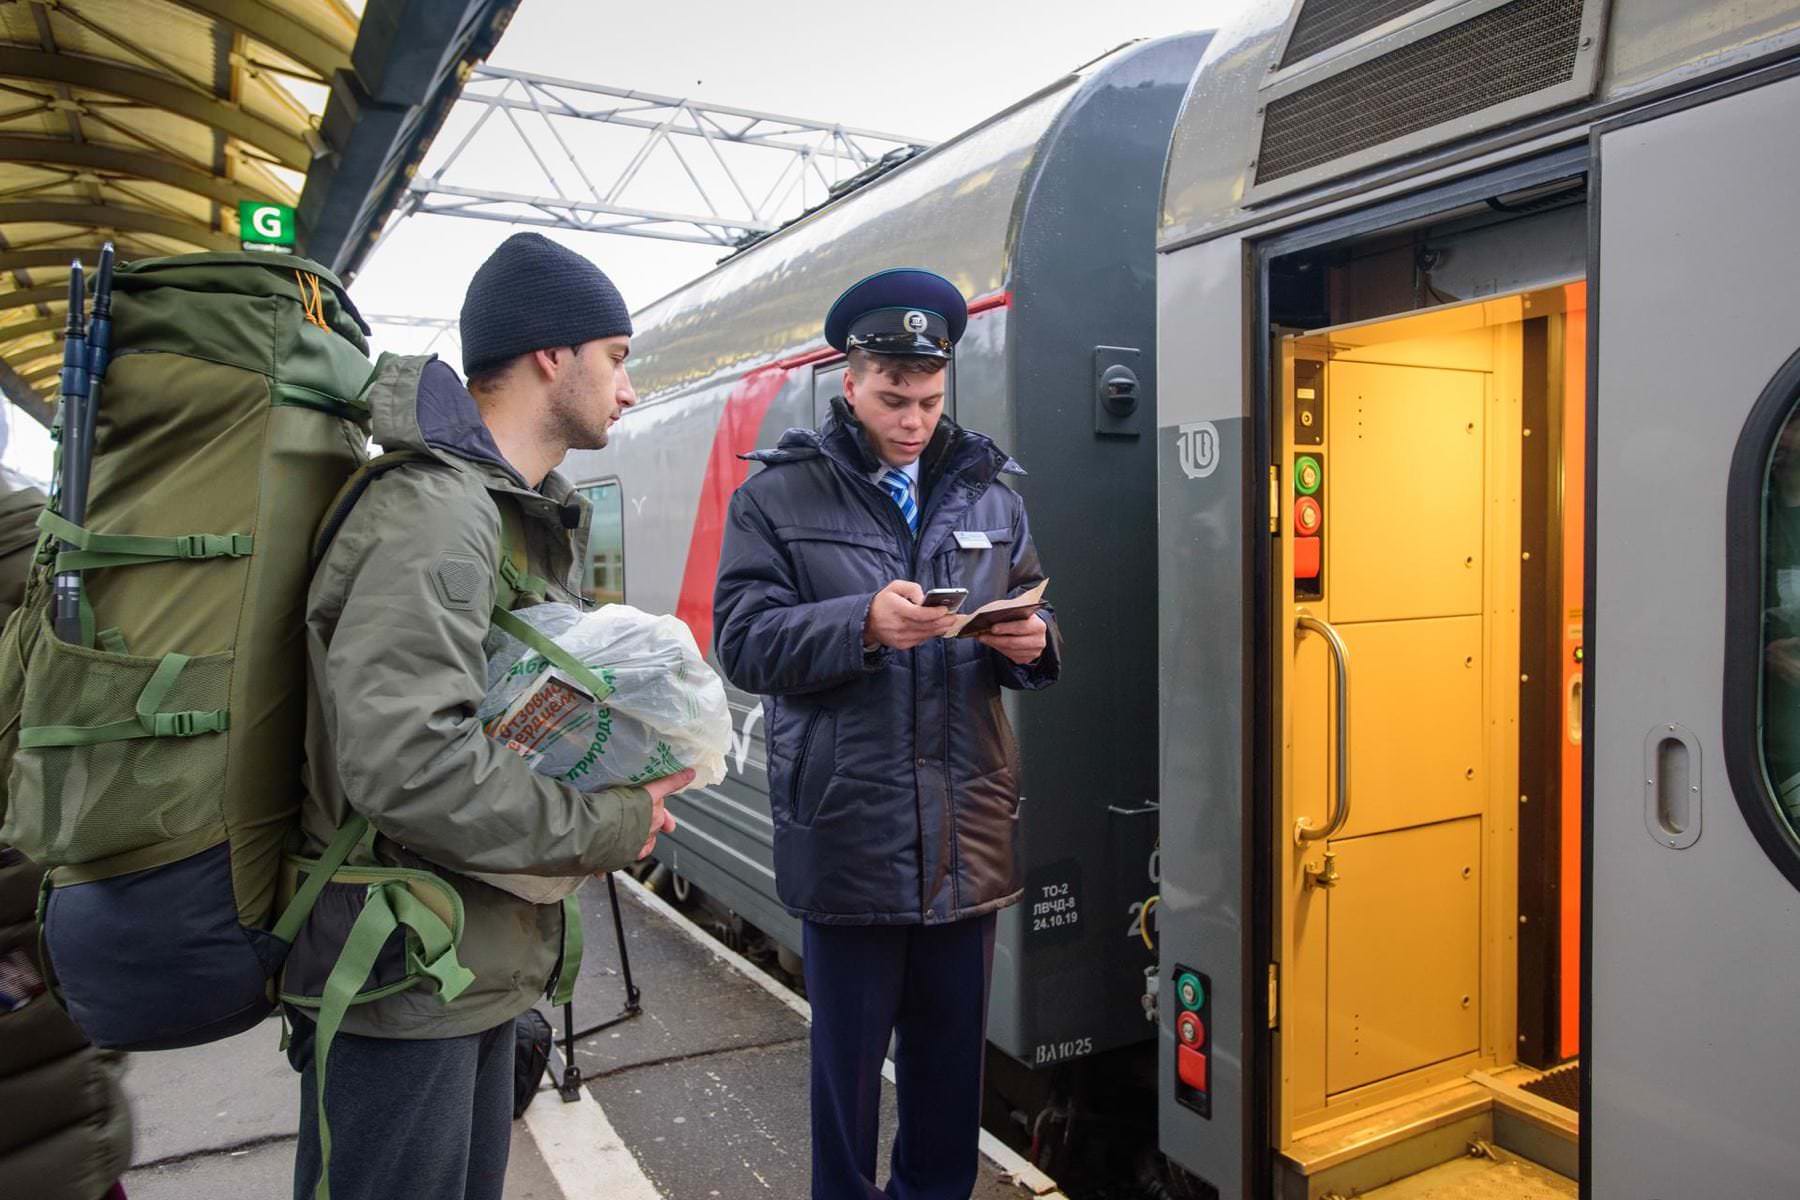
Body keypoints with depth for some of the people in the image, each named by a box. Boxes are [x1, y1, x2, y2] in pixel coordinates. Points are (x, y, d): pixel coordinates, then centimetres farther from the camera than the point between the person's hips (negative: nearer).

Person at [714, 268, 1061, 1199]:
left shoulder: (989, 493, 10)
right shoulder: (779, 496, -1)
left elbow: (1031, 624, 14)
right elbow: (743, 639, -9)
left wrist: (1032, 643, -9)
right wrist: (862, 624, -23)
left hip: (969, 831, 4)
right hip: (847, 832, -3)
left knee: (953, 1050, 17)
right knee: (849, 1052, 12)